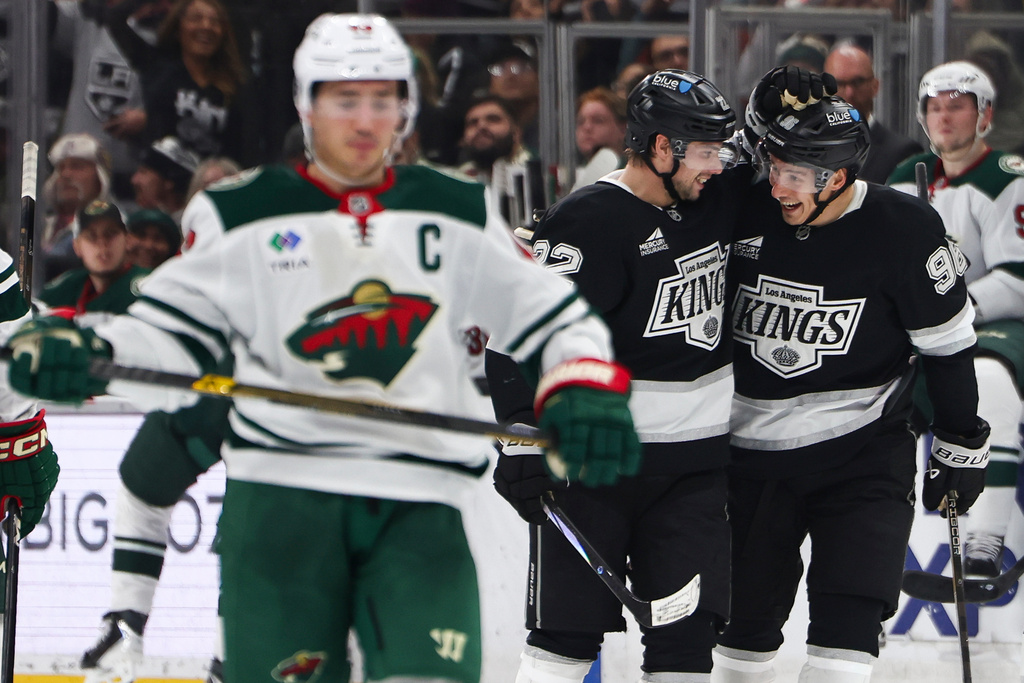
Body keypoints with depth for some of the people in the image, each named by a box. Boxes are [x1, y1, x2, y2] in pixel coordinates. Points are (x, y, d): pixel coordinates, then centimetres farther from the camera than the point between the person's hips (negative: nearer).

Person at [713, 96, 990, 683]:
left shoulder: (904, 231, -13)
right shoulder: (747, 211, -7)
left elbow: (948, 343, -2)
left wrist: (961, 445, 2)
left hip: (862, 452, -3)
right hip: (749, 451, 3)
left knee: (848, 614, -13)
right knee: (745, 615, 11)